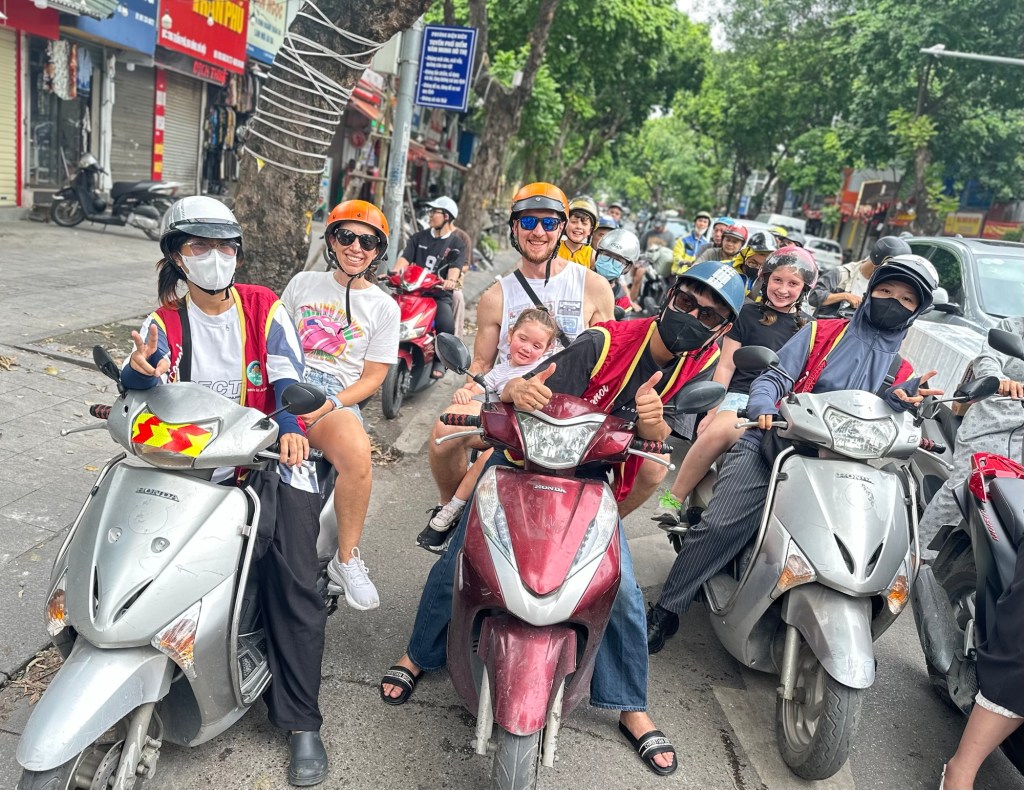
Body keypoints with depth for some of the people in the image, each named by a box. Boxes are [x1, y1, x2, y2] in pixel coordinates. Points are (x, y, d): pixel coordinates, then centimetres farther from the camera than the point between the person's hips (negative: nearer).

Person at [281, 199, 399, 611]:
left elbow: (372, 377, 6)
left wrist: (331, 404, -12)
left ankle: (346, 559, -15)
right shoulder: (303, 283, 19)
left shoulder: (384, 307, 12)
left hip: (337, 394, -2)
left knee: (357, 454, -35)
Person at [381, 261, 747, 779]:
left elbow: (662, 443, -13)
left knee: (622, 593, -5)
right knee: (457, 563, 2)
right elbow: (535, 393, -27)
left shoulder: (702, 365, -8)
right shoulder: (603, 343, -24)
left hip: (592, 480, 3)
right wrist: (519, 390, -52)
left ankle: (632, 709, 18)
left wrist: (652, 421, -37)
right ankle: (418, 655, 29)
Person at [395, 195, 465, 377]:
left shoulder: (457, 244, 5)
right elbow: (405, 258, 1)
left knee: (446, 325, -31)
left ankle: (439, 361, -7)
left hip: (439, 295, -3)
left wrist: (451, 280, -36)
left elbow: (455, 267, -12)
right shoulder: (418, 237, 13)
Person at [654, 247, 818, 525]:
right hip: (742, 395, -2)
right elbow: (726, 366, 6)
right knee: (716, 432, -36)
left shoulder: (810, 326, 18)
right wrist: (712, 411, -1)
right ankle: (674, 498, -21)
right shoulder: (748, 313, 10)